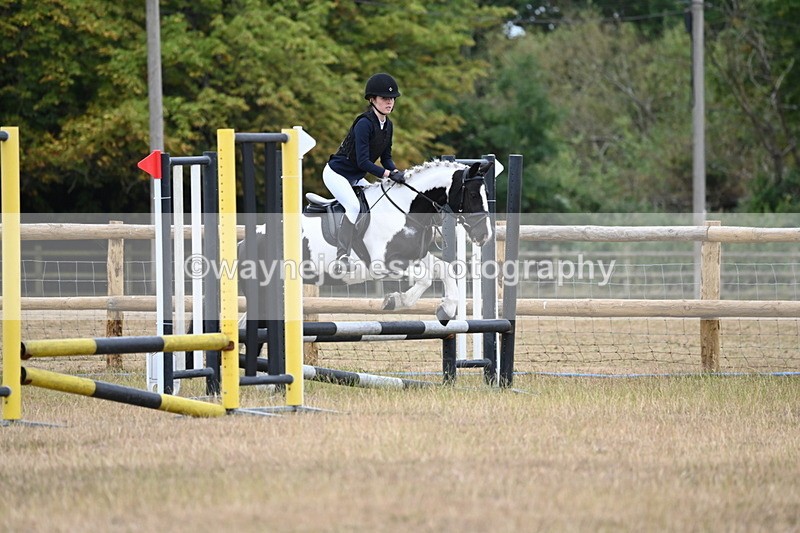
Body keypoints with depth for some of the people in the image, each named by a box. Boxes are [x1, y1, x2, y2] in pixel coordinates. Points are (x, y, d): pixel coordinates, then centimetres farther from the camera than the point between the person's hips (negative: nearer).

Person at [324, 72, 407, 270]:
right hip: (336, 173, -9)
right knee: (354, 206, -27)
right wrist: (388, 174, -34)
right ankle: (342, 257, -28)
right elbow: (363, 161, -30)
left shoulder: (387, 125, 2)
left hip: (355, 177, 9)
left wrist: (396, 171, -13)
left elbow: (386, 157, 7)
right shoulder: (364, 123, -25)